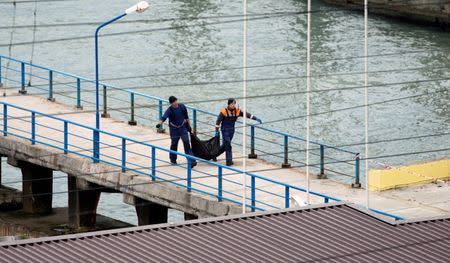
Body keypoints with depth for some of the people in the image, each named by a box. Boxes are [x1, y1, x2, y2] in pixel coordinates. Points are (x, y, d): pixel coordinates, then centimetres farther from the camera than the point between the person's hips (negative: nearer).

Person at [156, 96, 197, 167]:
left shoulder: (182, 107, -7)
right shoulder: (169, 110, -18)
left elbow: (186, 117, 6)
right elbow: (164, 117, -36)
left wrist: (189, 126, 10)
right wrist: (159, 123, -55)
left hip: (183, 128, 2)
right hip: (174, 129, -2)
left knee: (187, 144, -6)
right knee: (174, 144, 8)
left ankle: (191, 160, -7)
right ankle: (173, 160, 28)